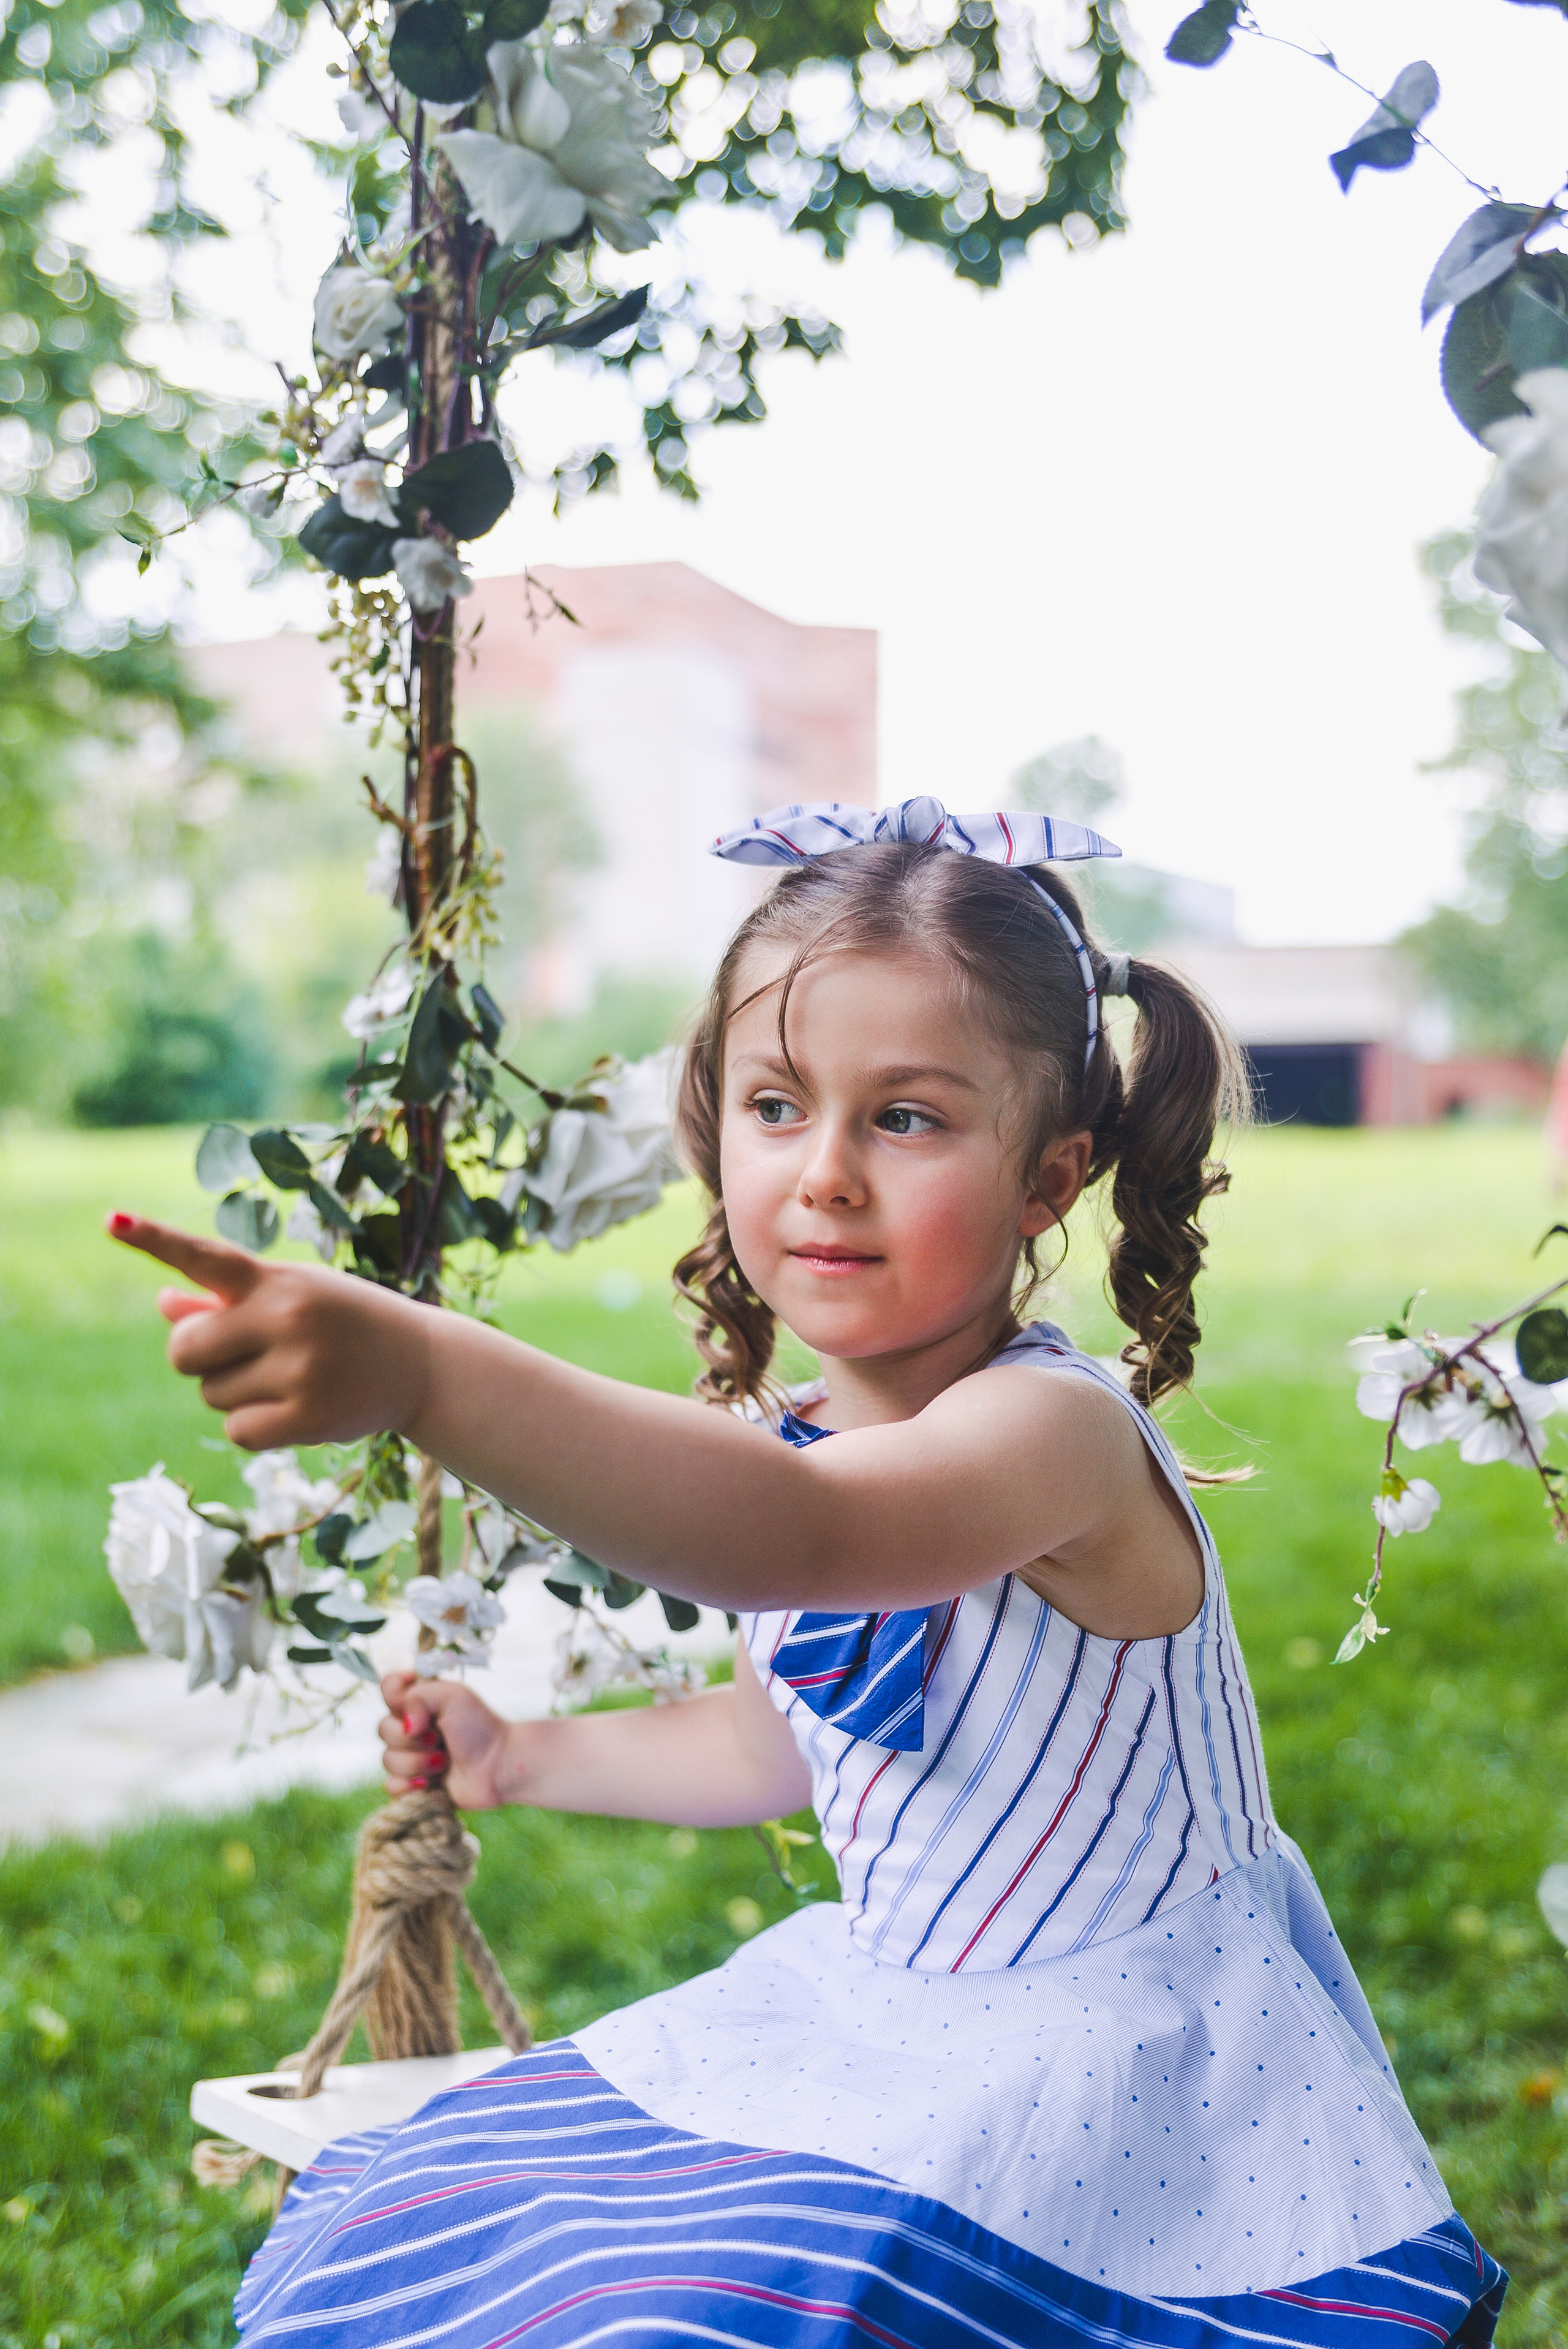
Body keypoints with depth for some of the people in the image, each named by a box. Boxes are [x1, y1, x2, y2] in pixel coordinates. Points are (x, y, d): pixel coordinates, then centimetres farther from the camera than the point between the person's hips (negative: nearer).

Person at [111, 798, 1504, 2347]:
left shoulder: (1060, 1432, -26)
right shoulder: (796, 1432, 0)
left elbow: (802, 1537, -50)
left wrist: (426, 1376, -62)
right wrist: (526, 1758, 16)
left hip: (1107, 2087, -8)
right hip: (894, 2020, 8)